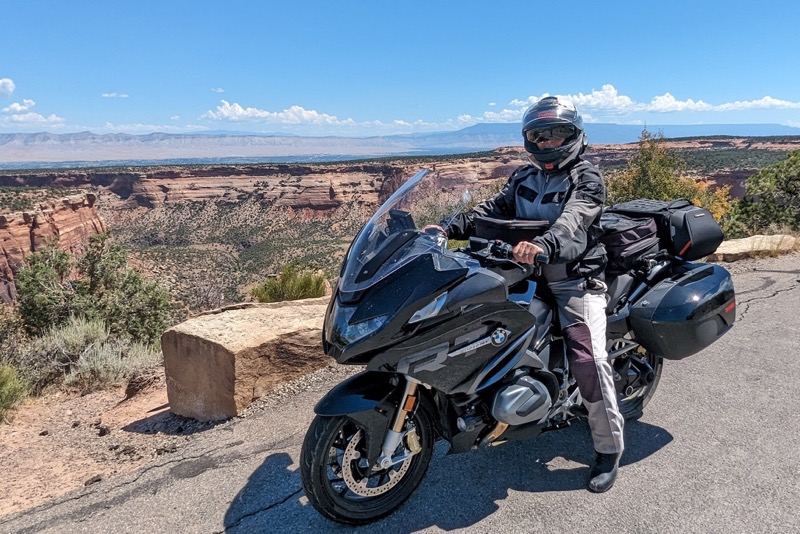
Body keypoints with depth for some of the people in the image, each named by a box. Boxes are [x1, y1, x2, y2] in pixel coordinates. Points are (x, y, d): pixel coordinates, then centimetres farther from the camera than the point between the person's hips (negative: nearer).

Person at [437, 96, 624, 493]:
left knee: (588, 360, -19)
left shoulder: (586, 178, -4)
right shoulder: (522, 178, 16)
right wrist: (449, 228, -13)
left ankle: (608, 448, 1)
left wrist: (543, 244, -46)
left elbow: (574, 217, -25)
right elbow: (494, 208, 4)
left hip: (576, 281, -6)